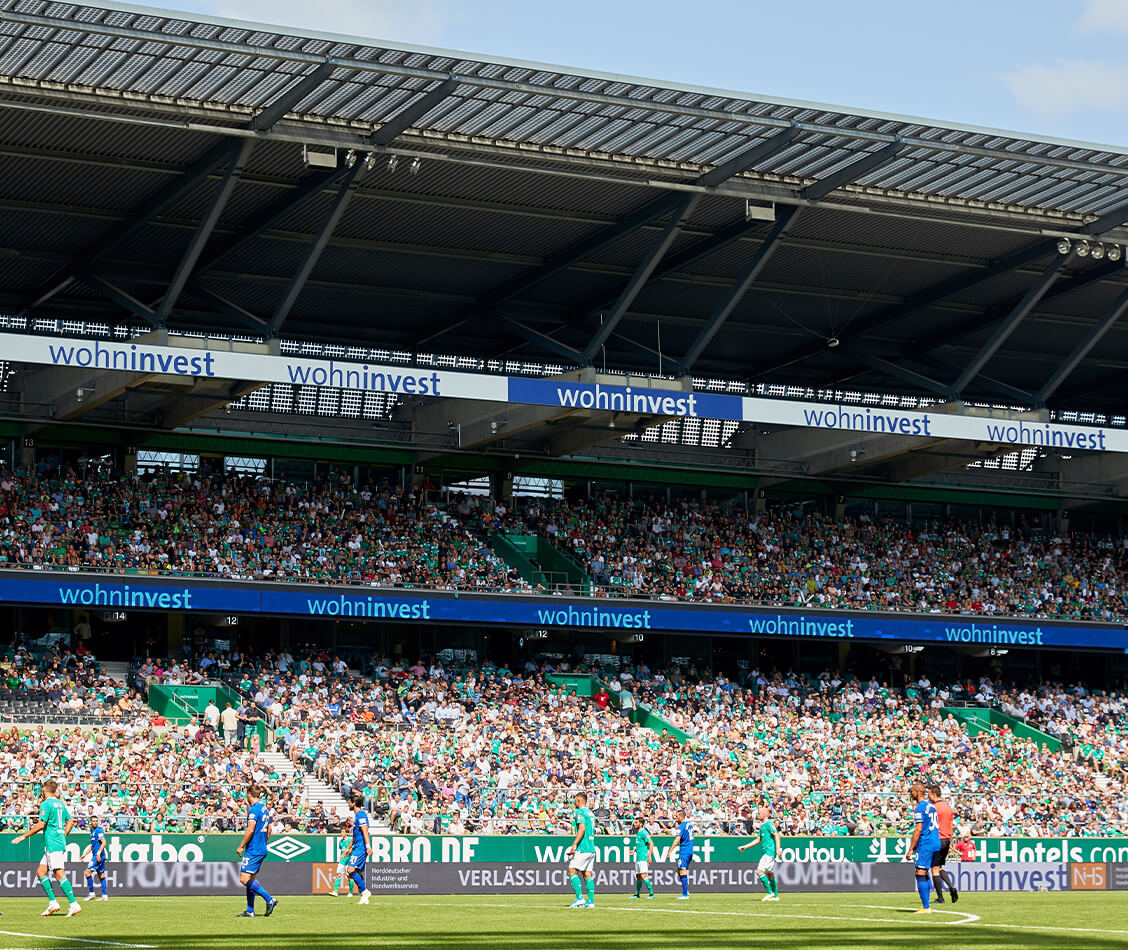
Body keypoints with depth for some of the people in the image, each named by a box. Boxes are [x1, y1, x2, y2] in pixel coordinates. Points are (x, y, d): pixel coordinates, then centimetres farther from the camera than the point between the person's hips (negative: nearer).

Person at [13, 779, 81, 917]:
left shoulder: (46, 804, -10)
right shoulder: (60, 803, 16)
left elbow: (41, 825, -16)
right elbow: (70, 822, 20)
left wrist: (24, 836, -9)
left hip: (53, 845, -9)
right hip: (60, 843, 9)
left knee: (59, 874, -11)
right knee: (41, 872, 11)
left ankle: (74, 904, -16)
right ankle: (52, 903, 8)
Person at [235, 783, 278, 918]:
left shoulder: (254, 809, -14)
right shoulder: (265, 809, 14)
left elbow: (250, 830, -20)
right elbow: (269, 830, 21)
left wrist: (241, 846, -12)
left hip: (253, 850, -10)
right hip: (262, 850, 10)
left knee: (244, 879, -12)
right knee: (250, 879, 12)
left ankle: (269, 899, -17)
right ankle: (250, 910, 11)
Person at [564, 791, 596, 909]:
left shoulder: (579, 812, -8)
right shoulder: (590, 813, 19)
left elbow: (582, 828, -20)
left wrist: (574, 844, -22)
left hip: (582, 848, -9)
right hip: (591, 848, 9)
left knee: (572, 872, -7)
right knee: (587, 875, 8)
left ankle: (579, 898, -15)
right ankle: (591, 900, 3)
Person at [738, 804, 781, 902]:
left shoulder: (769, 824, -9)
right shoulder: (762, 825, 18)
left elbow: (776, 835, -18)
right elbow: (759, 840, 25)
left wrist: (778, 848, -29)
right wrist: (745, 847, 25)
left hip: (770, 851, -10)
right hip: (765, 852, 10)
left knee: (759, 871, -15)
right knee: (770, 874, 11)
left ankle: (770, 892, -10)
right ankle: (775, 896, 15)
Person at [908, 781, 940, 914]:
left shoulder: (920, 807, -13)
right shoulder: (931, 805, 16)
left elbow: (918, 829, -18)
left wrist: (911, 848, -15)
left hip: (926, 844, -9)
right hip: (936, 842, 9)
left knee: (920, 874, -8)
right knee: (925, 874, 15)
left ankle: (926, 907, -12)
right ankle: (926, 906, 15)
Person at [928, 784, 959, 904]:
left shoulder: (934, 808, -13)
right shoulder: (948, 807, 12)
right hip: (946, 840, 8)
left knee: (935, 869, -1)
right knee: (939, 868, 19)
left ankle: (940, 898, 0)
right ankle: (951, 886, -2)